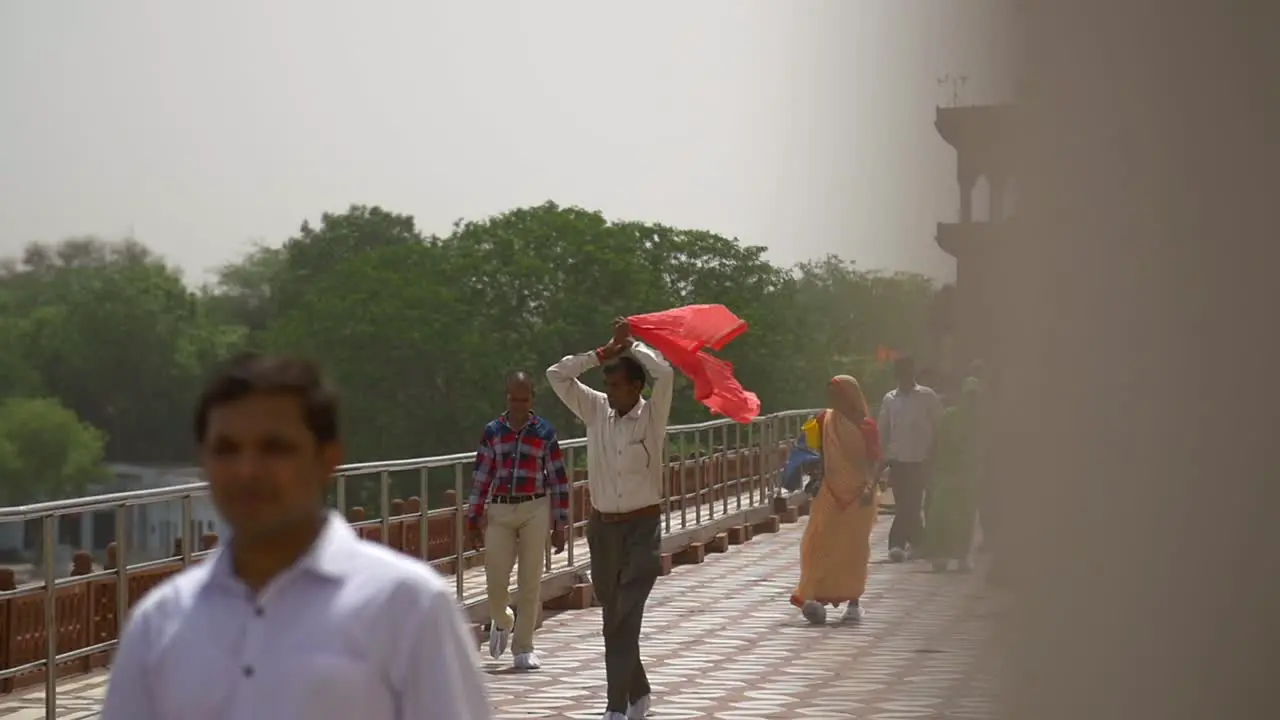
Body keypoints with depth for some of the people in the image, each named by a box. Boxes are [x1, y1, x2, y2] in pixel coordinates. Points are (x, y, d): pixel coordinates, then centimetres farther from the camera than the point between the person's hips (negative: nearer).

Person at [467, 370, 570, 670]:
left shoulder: (545, 433, 0)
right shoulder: (492, 431, 4)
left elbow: (559, 480, 2)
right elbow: (481, 476, 6)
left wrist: (559, 526, 0)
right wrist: (474, 519, 2)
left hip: (535, 510, -1)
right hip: (499, 511, 1)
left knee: (530, 581, 0)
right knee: (496, 580, 0)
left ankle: (523, 648, 10)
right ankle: (502, 621, 33)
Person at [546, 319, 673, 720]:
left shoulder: (652, 415, -7)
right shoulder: (597, 411, 4)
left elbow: (664, 373, -24)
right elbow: (556, 374, 0)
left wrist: (631, 344, -9)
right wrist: (606, 352, -3)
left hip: (642, 527, -5)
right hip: (603, 527, 5)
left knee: (624, 618, -11)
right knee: (615, 617, 12)